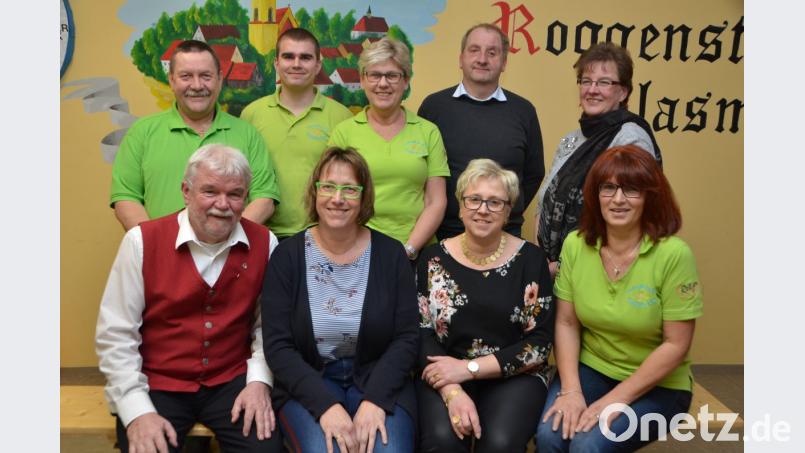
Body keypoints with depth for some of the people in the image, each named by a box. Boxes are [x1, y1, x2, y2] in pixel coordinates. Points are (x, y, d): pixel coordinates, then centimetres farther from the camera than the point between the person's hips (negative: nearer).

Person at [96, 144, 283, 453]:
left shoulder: (263, 243, -4)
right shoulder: (143, 241, -11)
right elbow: (115, 334, -9)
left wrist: (258, 380, -9)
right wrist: (138, 410, -15)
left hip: (232, 381, 1)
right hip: (156, 384, -1)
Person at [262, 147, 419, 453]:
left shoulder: (390, 254, 0)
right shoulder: (287, 255, -2)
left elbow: (406, 339, -2)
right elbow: (277, 345, -6)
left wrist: (374, 400, -17)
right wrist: (326, 404, -19)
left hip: (379, 380, 1)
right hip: (306, 383, 0)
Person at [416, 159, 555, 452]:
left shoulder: (530, 259, -1)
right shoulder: (434, 259, 1)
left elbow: (540, 343, -5)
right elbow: (421, 335, -2)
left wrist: (468, 368, -15)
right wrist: (452, 391, -19)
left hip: (514, 375, 0)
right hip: (444, 376, 0)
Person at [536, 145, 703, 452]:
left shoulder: (673, 254, -18)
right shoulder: (575, 245, -6)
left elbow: (676, 345, -14)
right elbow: (566, 323, -3)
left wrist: (616, 399, -17)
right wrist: (571, 390, -15)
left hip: (656, 386, -3)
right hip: (589, 368, 3)